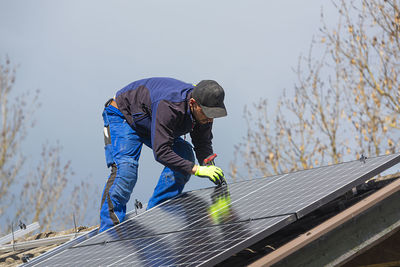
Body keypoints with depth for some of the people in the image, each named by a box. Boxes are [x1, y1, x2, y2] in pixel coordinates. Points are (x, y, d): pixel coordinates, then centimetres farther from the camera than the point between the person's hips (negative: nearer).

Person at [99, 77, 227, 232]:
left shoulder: (203, 110, -20)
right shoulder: (168, 106, -43)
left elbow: (203, 145, -6)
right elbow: (161, 152, -44)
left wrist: (210, 169, -25)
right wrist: (196, 169, -46)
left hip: (147, 123, 7)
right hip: (122, 116, -7)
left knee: (184, 155, -13)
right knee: (125, 172, -26)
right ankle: (108, 230, -20)